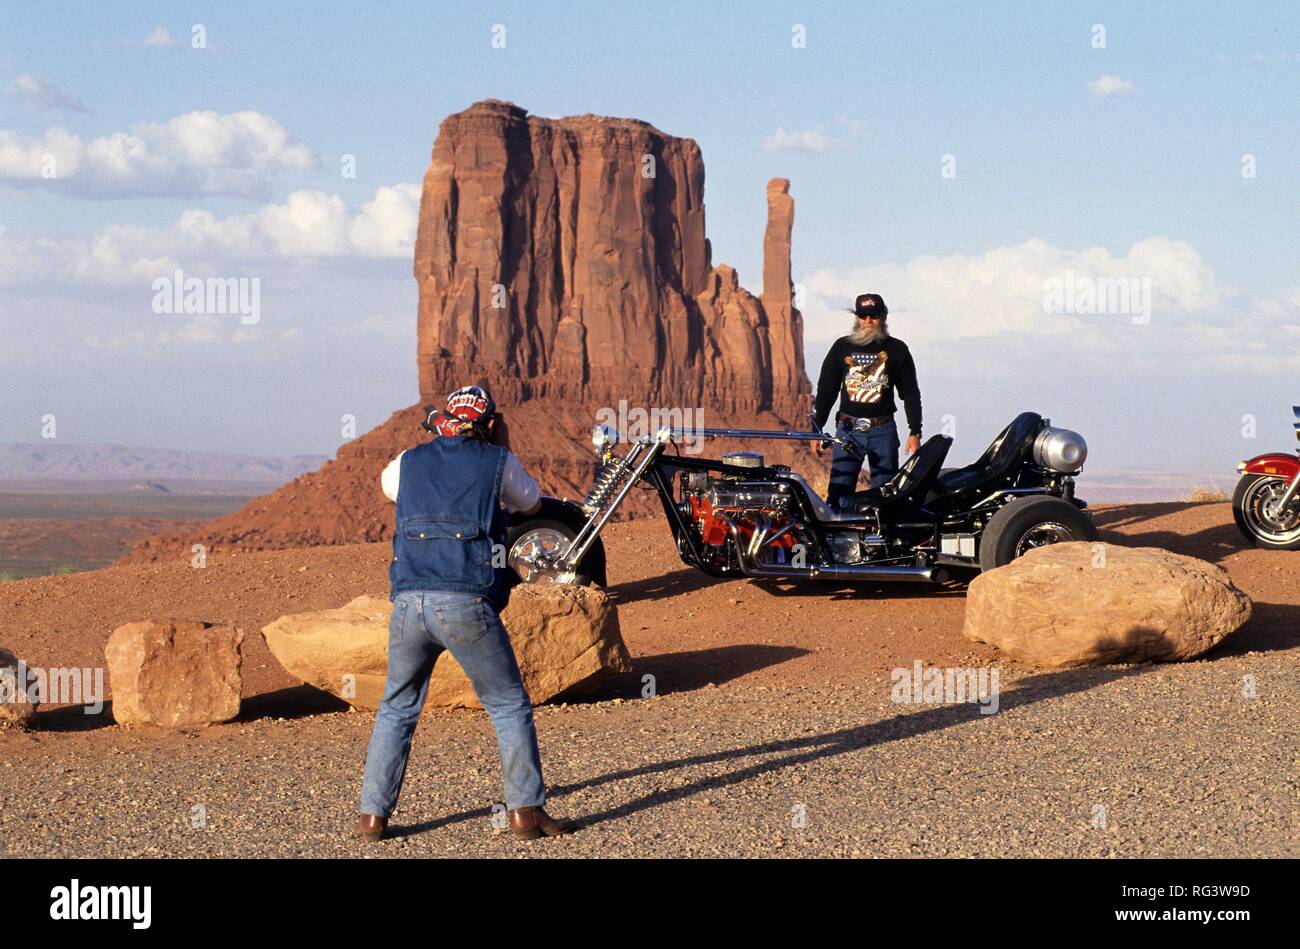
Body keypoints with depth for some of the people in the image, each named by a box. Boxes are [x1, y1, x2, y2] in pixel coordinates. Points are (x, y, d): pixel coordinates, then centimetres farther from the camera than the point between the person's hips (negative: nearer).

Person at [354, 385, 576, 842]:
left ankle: (373, 815, 14)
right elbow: (531, 503, 29)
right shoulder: (497, 462, 8)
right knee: (509, 706, 10)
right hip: (467, 603, -3)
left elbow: (386, 481, 42)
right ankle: (526, 811, 4)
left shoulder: (411, 462, 16)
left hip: (408, 602, 3)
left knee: (396, 710, 18)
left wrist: (432, 442, 46)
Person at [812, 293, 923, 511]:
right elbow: (826, 390, 12)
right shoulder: (842, 347, 9)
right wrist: (817, 429, 6)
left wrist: (915, 432, -1)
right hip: (848, 429, 1)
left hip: (883, 431, -1)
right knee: (838, 494, -6)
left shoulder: (896, 349, 6)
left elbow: (910, 393, 7)